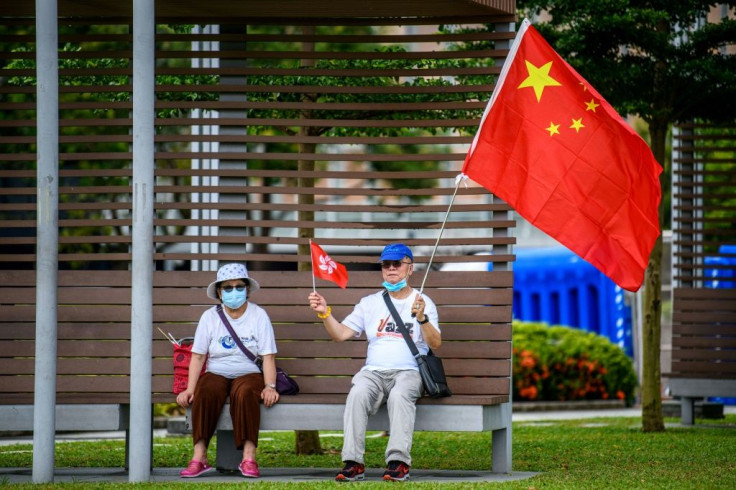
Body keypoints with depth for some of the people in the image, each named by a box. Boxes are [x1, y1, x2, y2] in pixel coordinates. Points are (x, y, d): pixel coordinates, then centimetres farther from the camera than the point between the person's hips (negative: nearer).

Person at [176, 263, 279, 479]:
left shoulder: (259, 315, 4)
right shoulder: (210, 317, 7)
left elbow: (268, 356, -1)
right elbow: (198, 356, 2)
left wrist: (270, 386, -17)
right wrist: (189, 389, -10)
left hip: (248, 374, -1)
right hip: (216, 374, 1)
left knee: (245, 393, -37)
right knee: (206, 392, -34)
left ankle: (249, 458, -39)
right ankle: (199, 457, -35)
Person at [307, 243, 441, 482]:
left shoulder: (423, 302, 11)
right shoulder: (370, 303, 20)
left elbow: (435, 343, -2)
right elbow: (340, 334, 12)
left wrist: (422, 318, -19)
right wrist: (324, 313, -4)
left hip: (409, 372, -2)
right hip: (373, 371, 2)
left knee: (399, 395, -37)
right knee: (358, 393, -32)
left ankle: (398, 462, -40)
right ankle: (353, 462, -36)